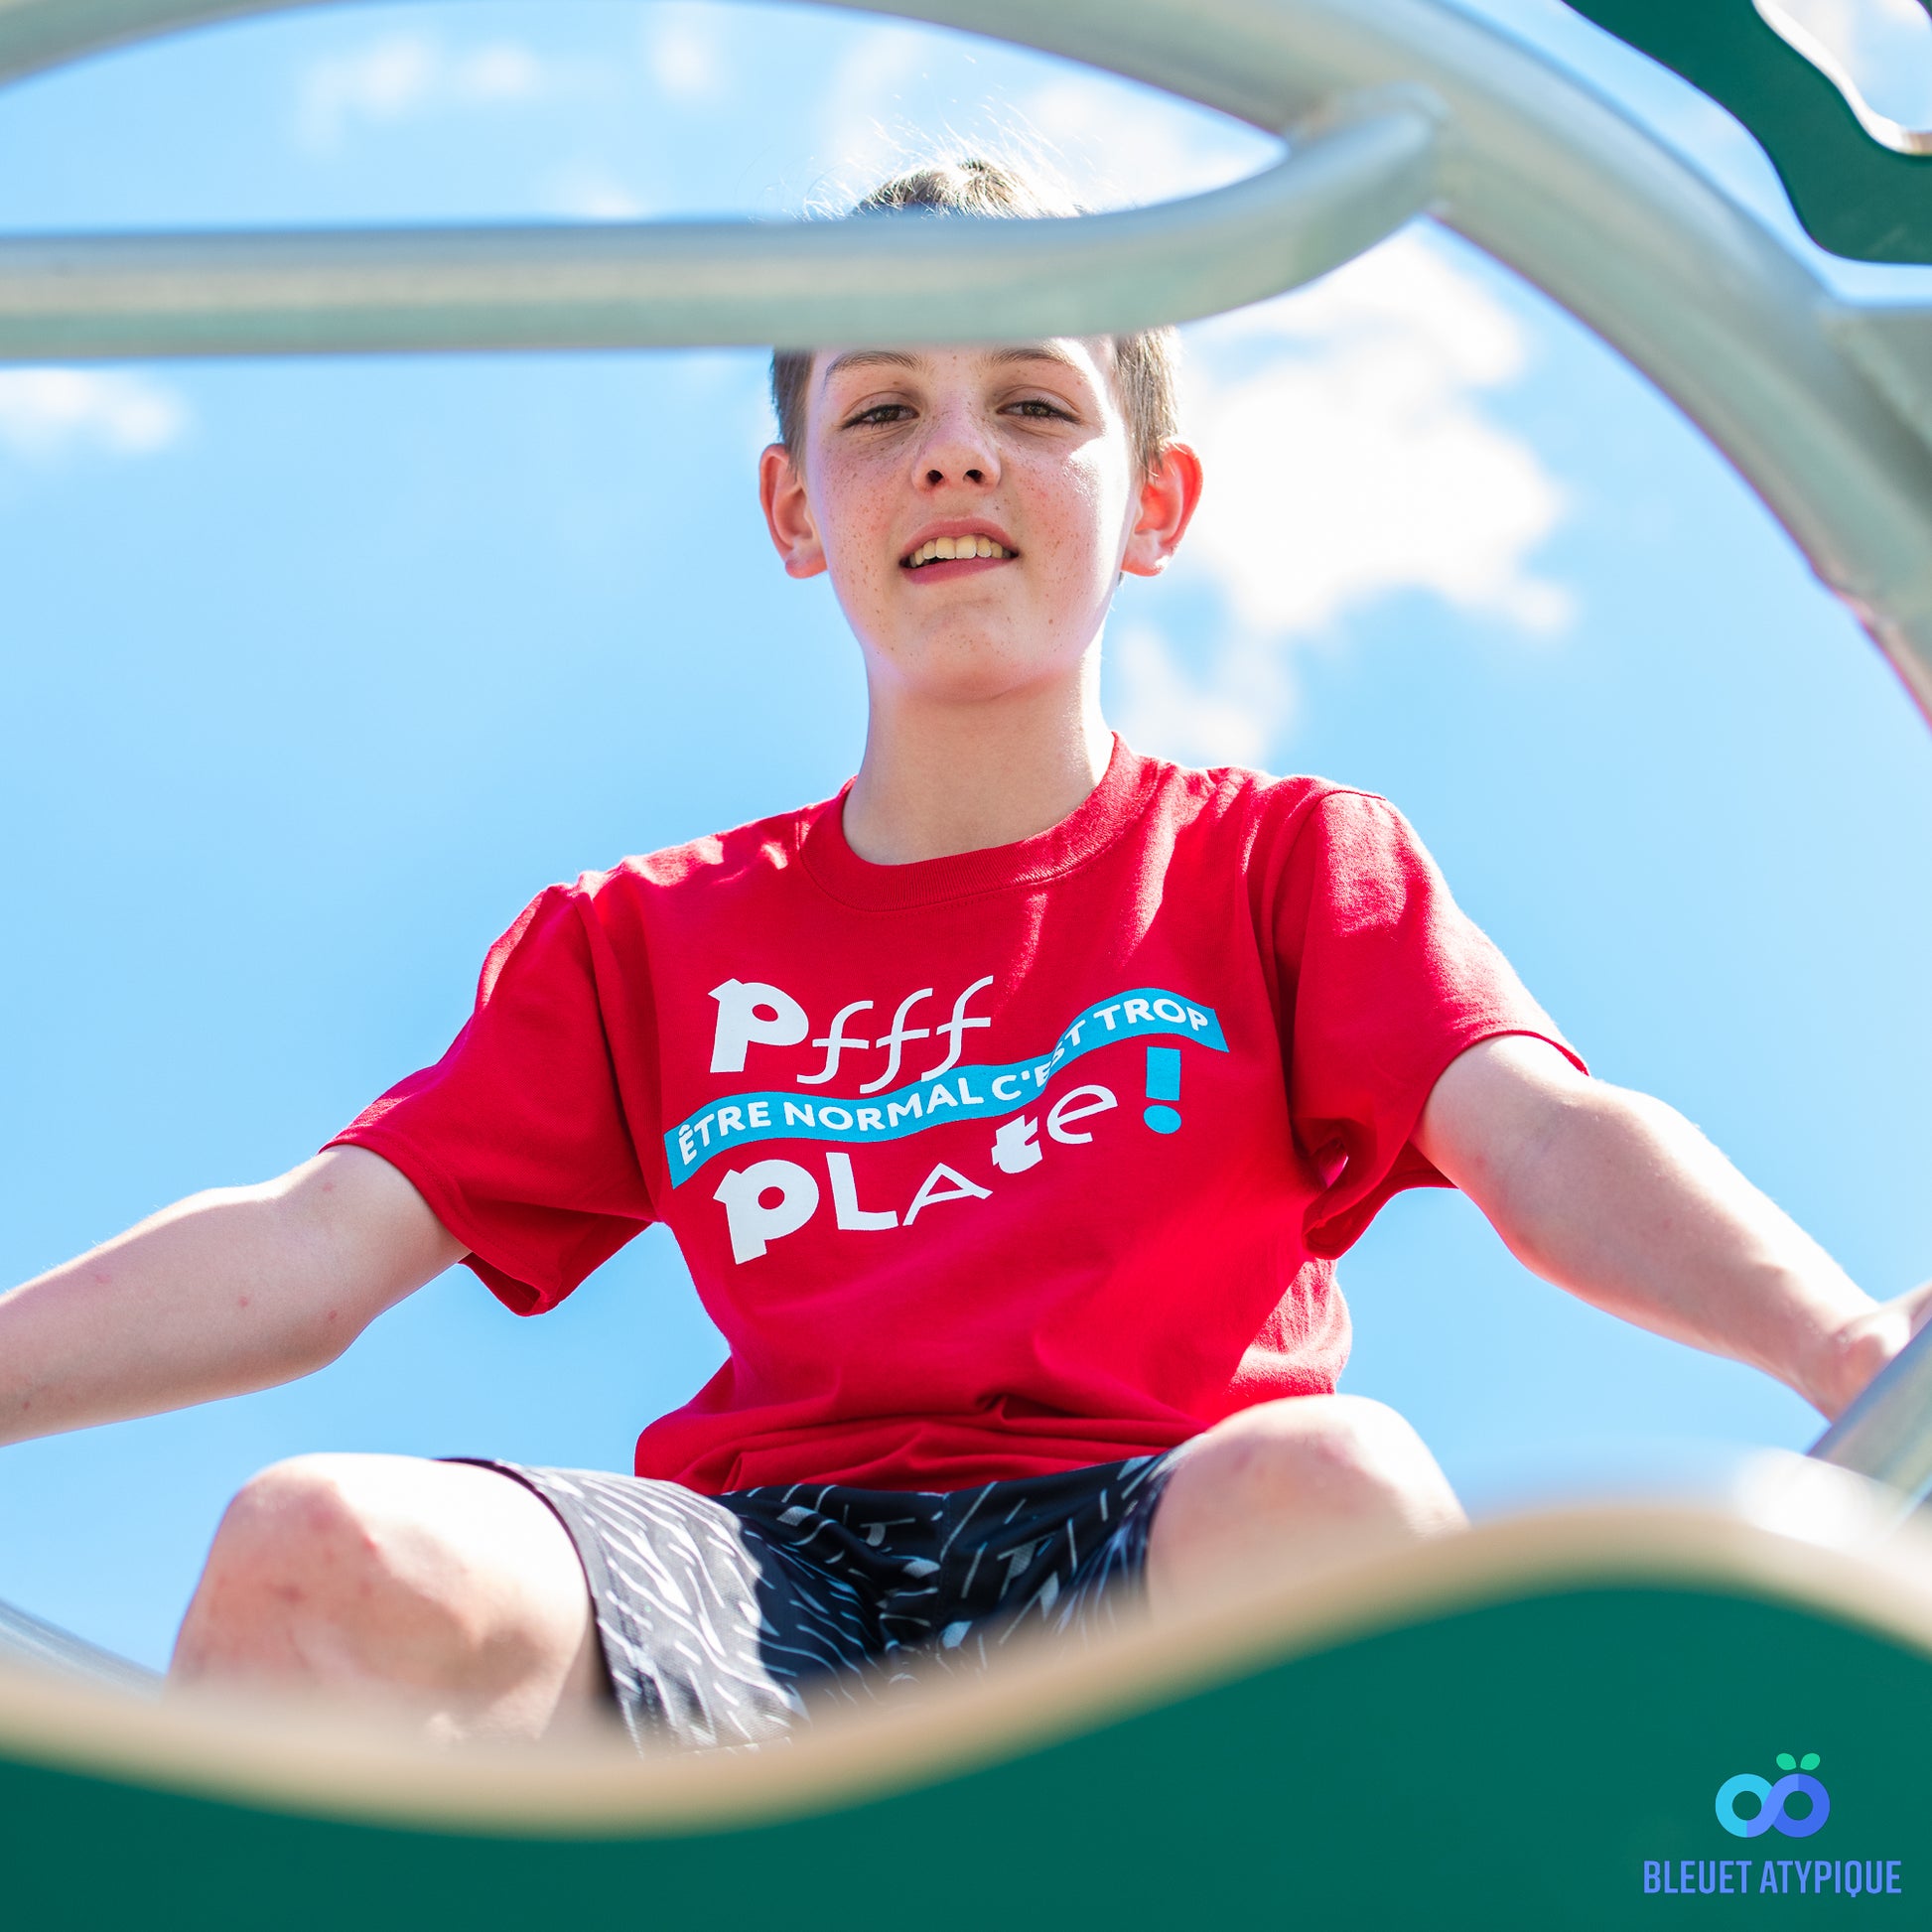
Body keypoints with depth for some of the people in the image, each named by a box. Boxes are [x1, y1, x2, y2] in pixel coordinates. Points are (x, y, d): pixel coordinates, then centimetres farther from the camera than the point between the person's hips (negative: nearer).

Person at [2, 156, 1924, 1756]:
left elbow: (1541, 1134, -1)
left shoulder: (1291, 862, 18)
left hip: (1145, 1578, -1)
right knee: (322, 1553, -31)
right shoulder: (640, 939, 23)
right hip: (761, 1589, 1)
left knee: (1333, 1480, -38)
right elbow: (311, 1248, 12)